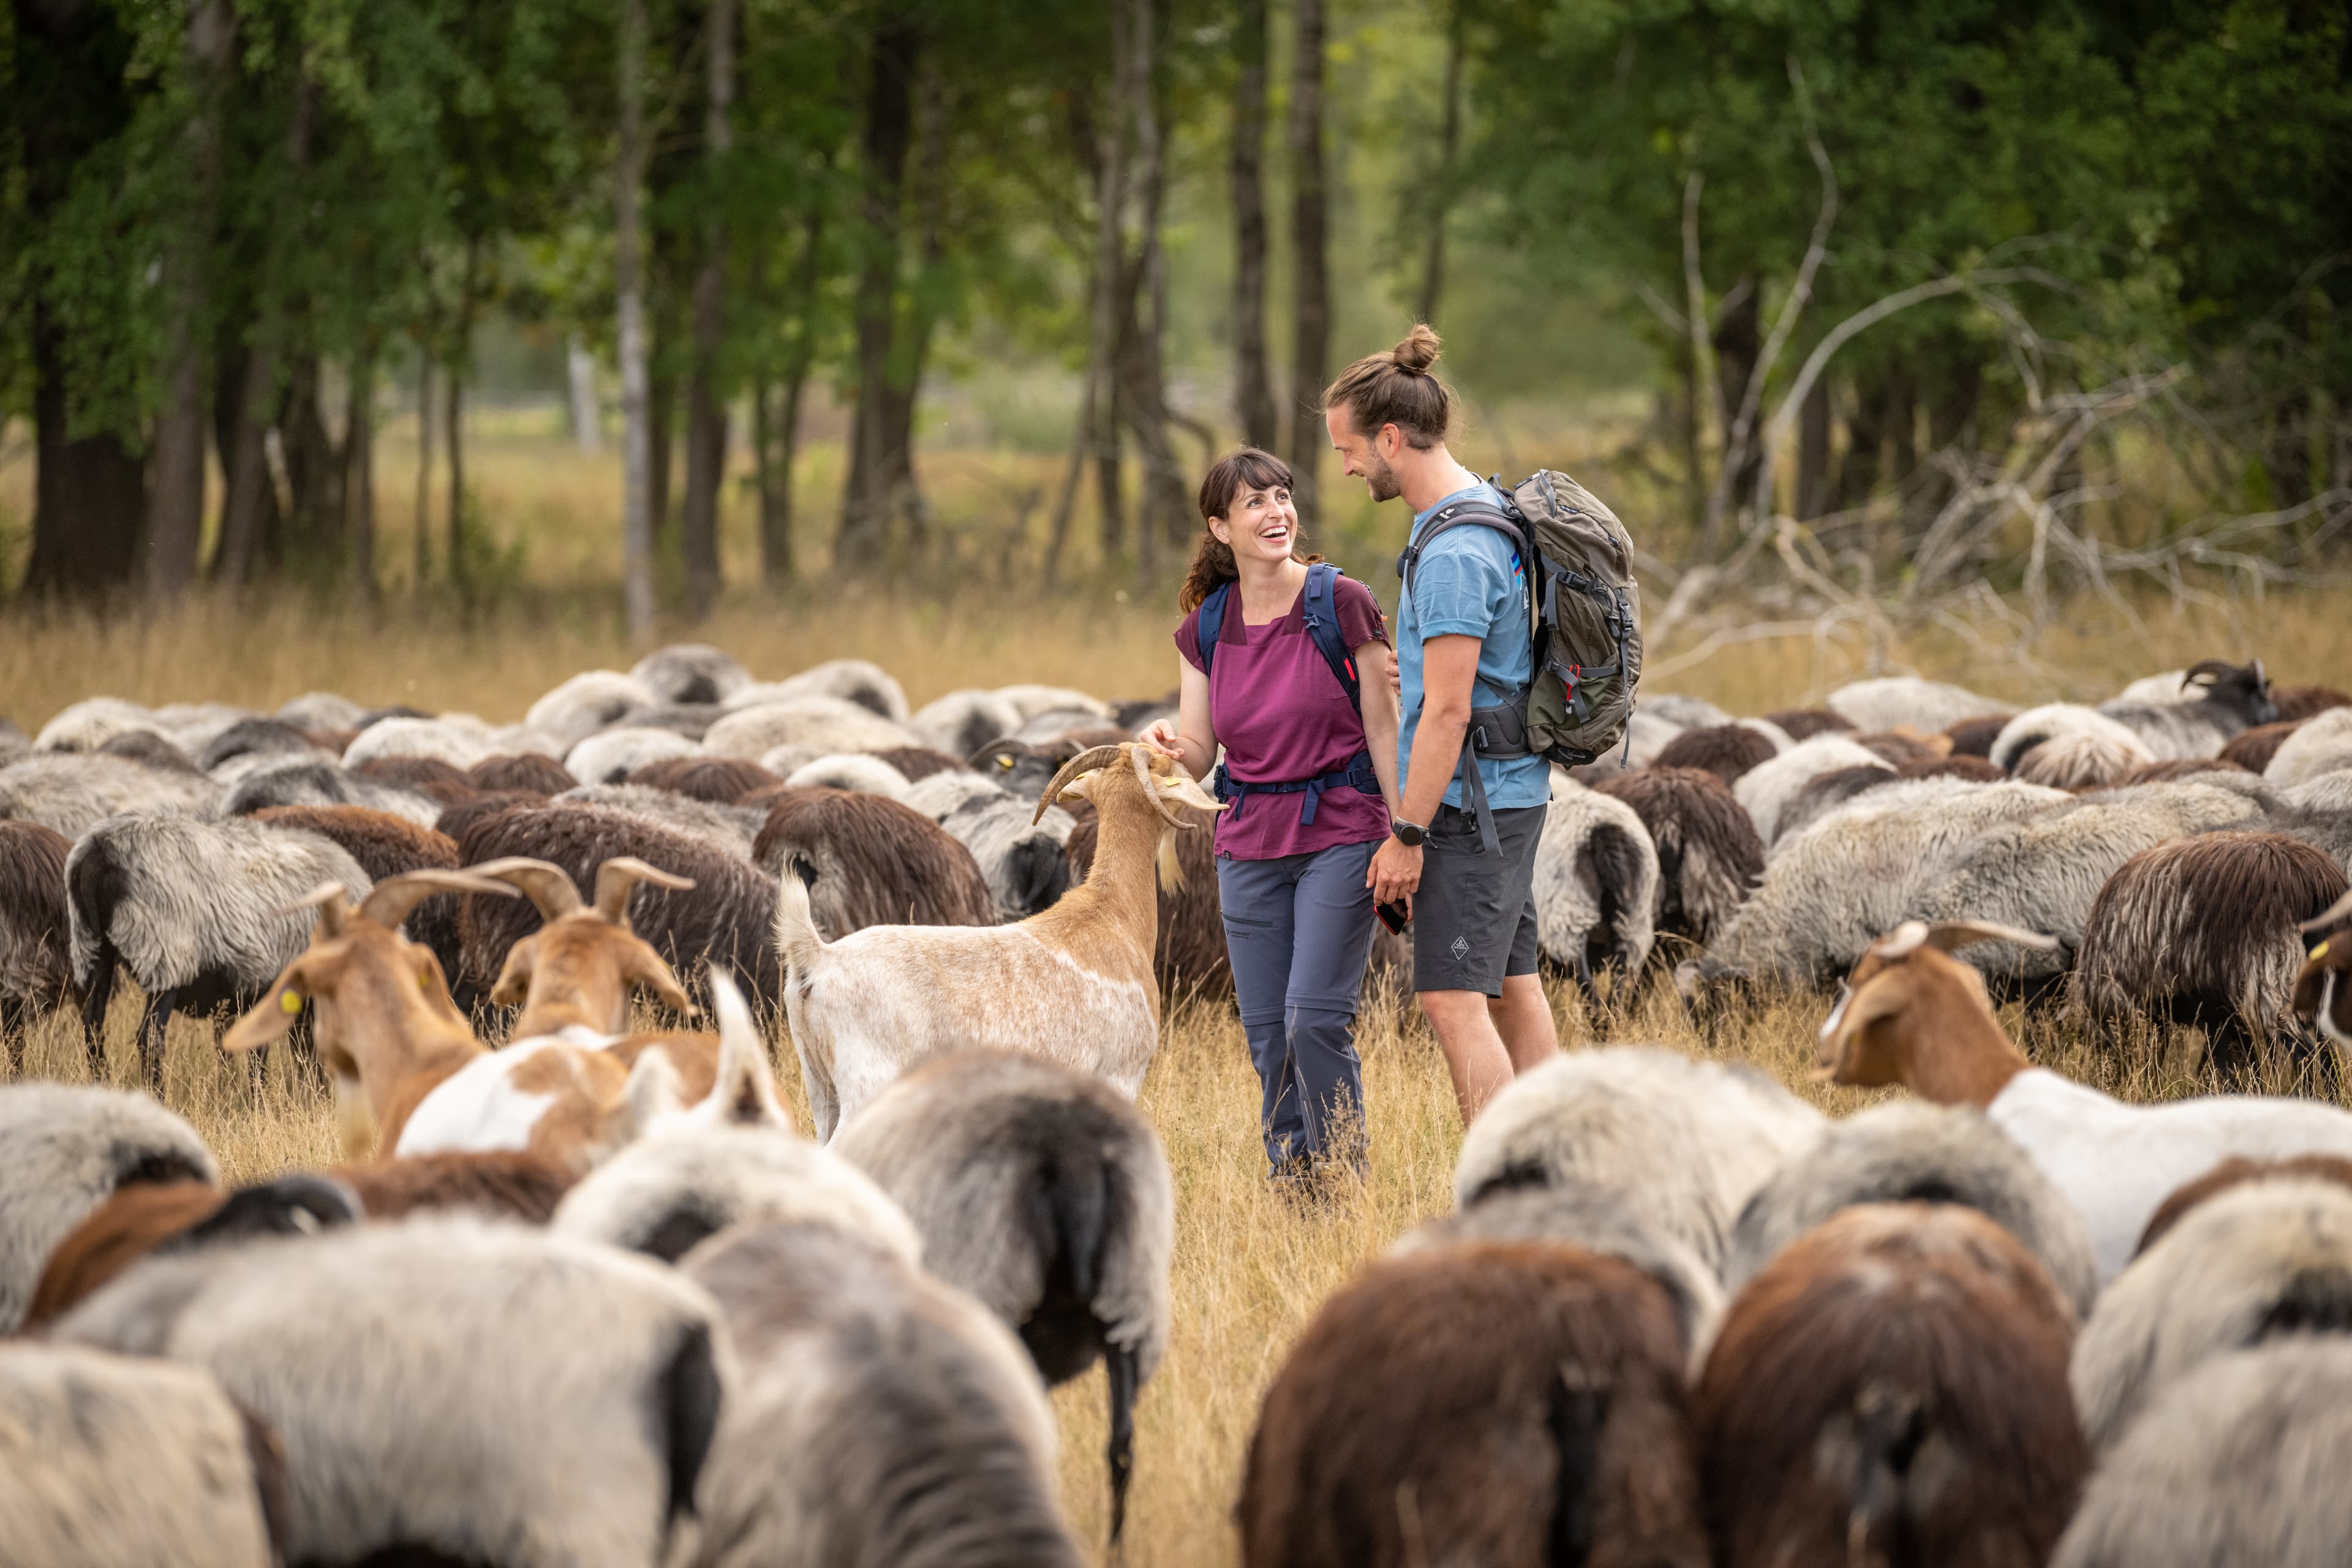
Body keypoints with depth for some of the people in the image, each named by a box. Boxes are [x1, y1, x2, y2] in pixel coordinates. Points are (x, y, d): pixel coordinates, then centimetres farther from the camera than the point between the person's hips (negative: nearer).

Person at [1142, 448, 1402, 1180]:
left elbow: (1383, 730, -4)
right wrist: (1169, 747, -17)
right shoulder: (1206, 627, 6)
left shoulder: (1342, 604, -7)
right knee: (1266, 1032, 4)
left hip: (1338, 832, -5)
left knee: (1316, 1018, -14)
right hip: (1249, 841, 5)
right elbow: (1199, 754, 7)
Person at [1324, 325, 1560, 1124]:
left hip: (1470, 796, -10)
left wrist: (1407, 834, -19)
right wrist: (1406, 668, 25)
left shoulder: (1454, 552, -20)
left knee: (1453, 999, -12)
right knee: (1512, 986, 12)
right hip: (1513, 789, 10)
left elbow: (1448, 710, -22)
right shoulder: (1488, 510, 12)